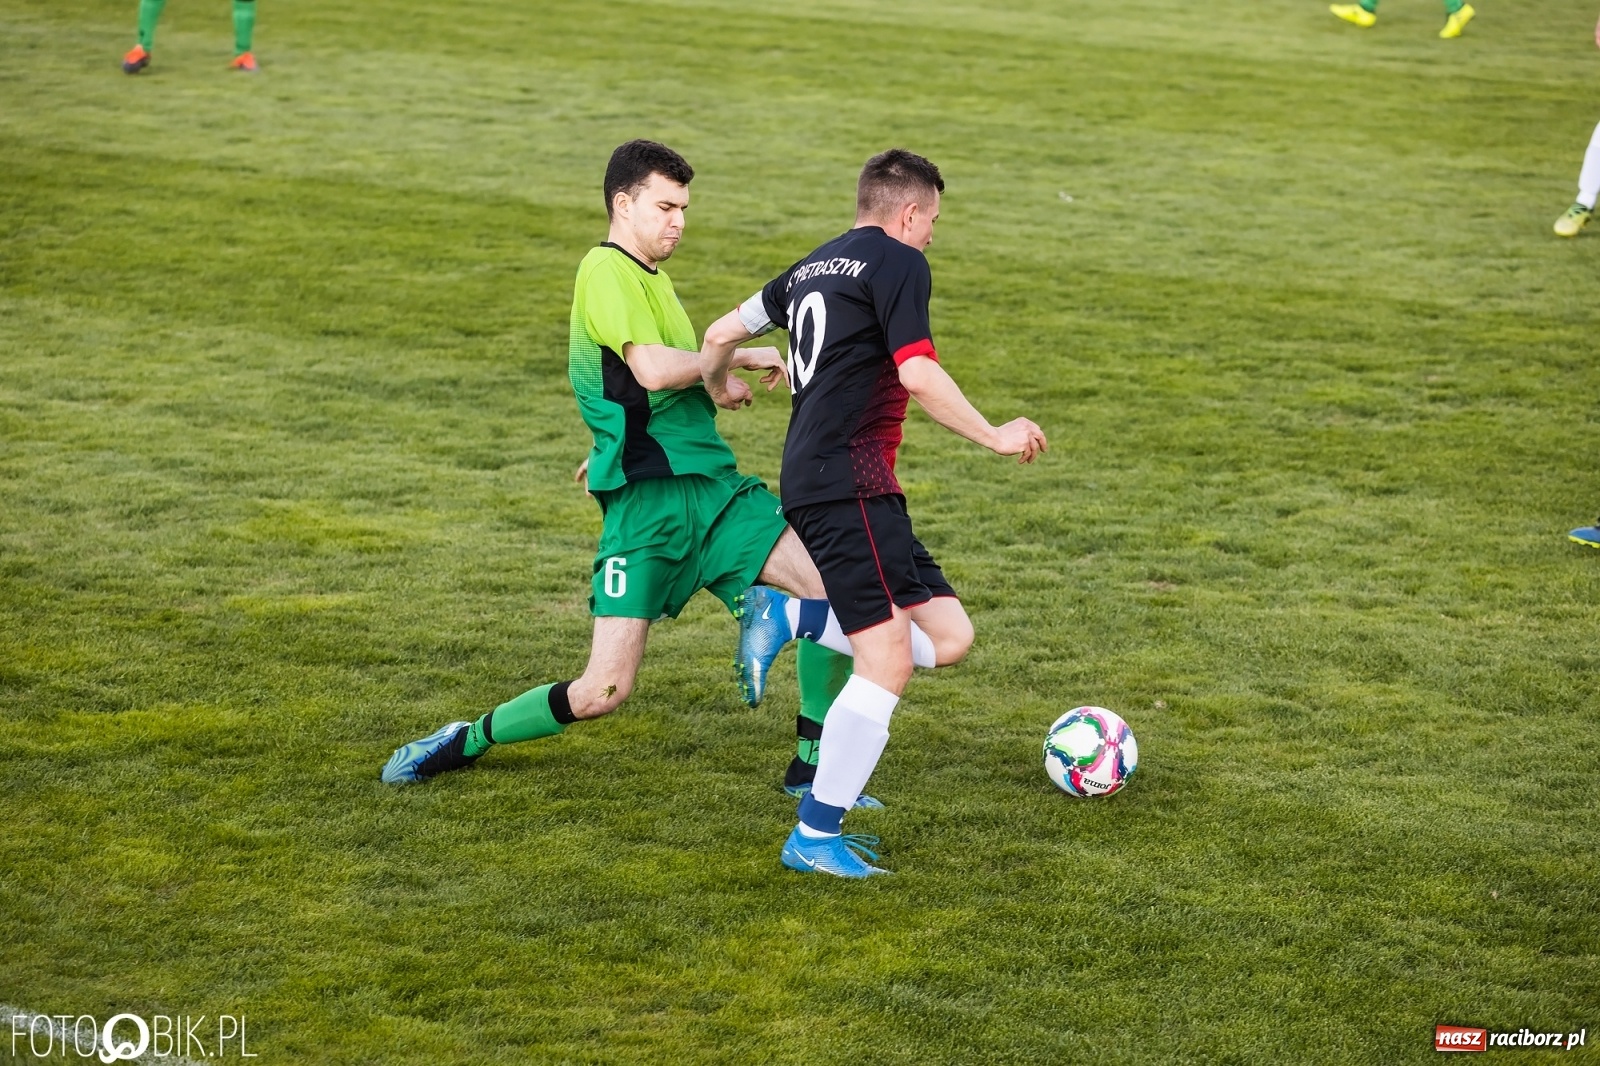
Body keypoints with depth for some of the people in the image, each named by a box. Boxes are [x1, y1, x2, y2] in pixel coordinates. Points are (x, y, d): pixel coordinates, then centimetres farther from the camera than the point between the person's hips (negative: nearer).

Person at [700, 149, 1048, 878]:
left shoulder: (814, 267, 21)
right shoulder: (899, 263, -4)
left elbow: (722, 334, 27)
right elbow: (918, 375, -16)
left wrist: (718, 391, 48)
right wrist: (995, 437, -7)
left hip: (812, 482, 9)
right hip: (849, 482, -9)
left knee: (950, 636, 6)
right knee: (888, 661, -12)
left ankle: (785, 617, 4)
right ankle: (815, 837, -9)